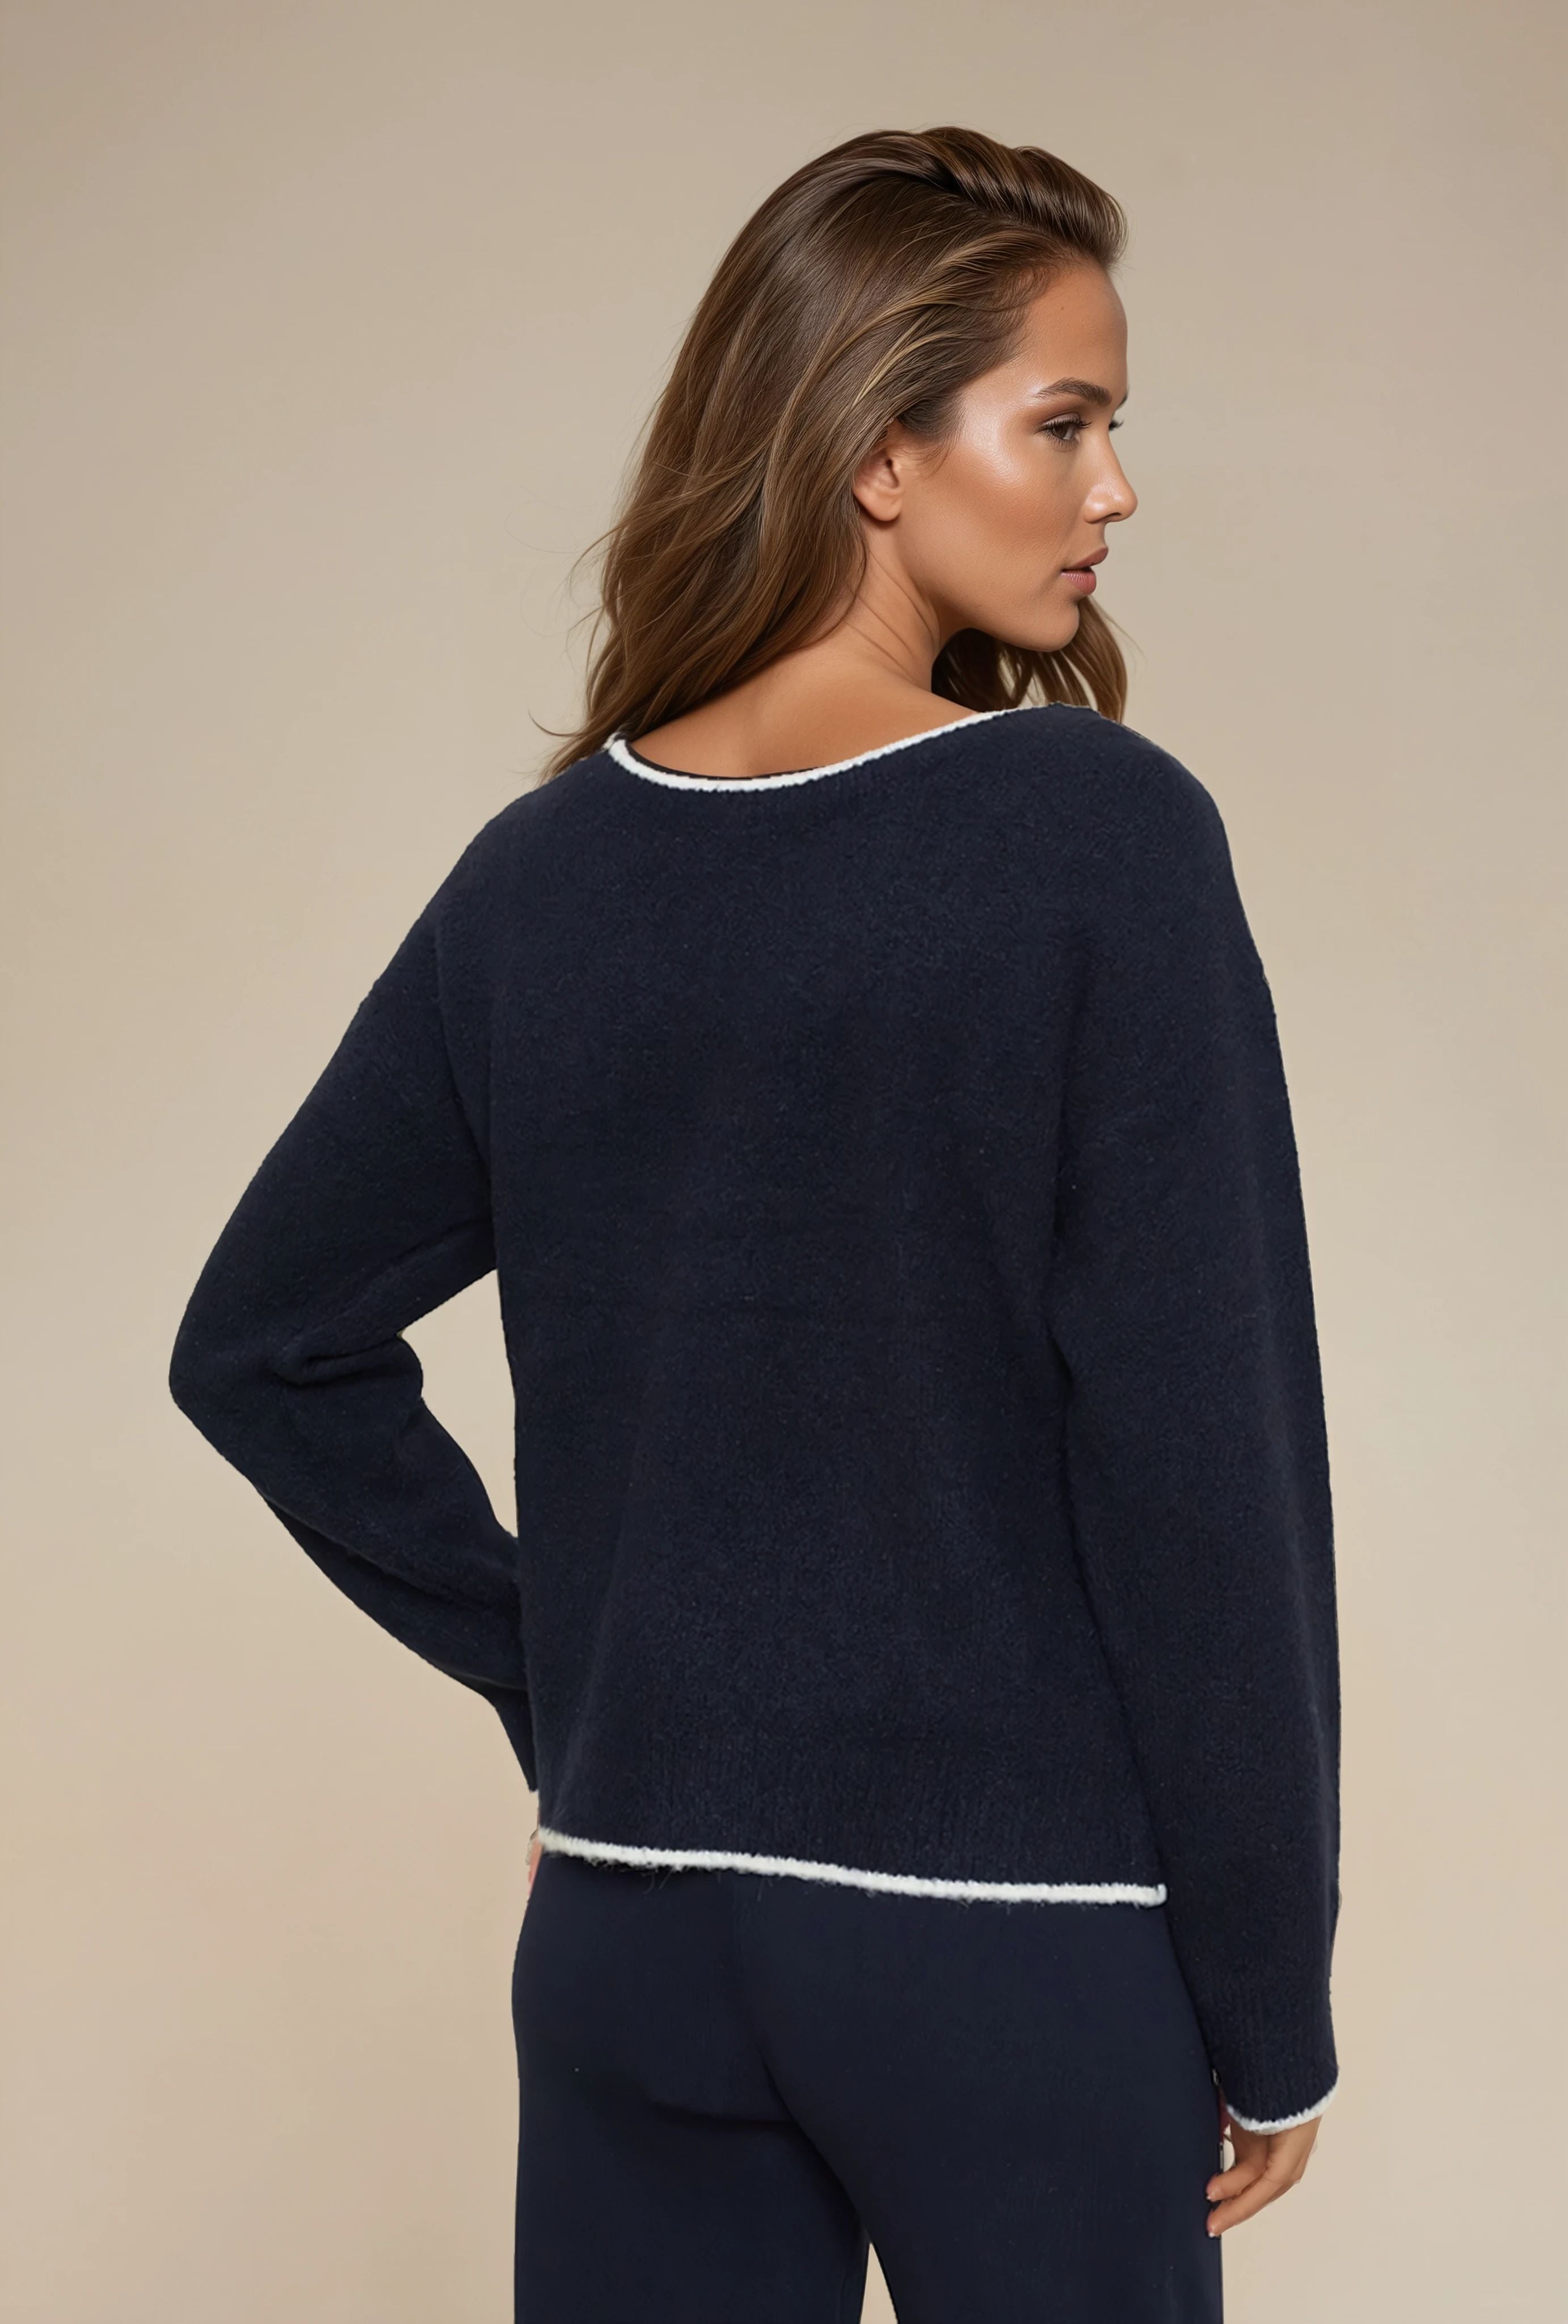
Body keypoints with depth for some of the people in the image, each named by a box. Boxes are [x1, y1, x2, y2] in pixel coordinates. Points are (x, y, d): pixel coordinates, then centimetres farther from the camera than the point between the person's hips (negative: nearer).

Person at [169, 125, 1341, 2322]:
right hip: (1018, 1931, -4)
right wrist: (1270, 2008, -7)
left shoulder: (541, 872, 1)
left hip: (629, 1914, 4)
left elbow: (261, 1346, 9)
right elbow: (1204, 1453, -15)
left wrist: (550, 1667, 13)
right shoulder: (1098, 834, -14)